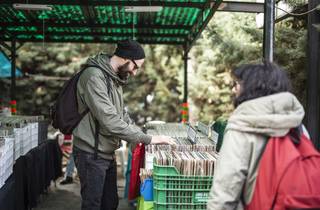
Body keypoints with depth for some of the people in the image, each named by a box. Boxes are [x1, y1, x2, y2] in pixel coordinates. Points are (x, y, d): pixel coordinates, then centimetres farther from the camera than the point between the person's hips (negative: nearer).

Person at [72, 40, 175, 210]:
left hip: (107, 153, 9)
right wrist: (147, 139, -26)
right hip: (91, 154, -9)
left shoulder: (115, 79, 10)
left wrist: (138, 135, 2)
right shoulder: (94, 76, -21)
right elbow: (109, 121, -29)